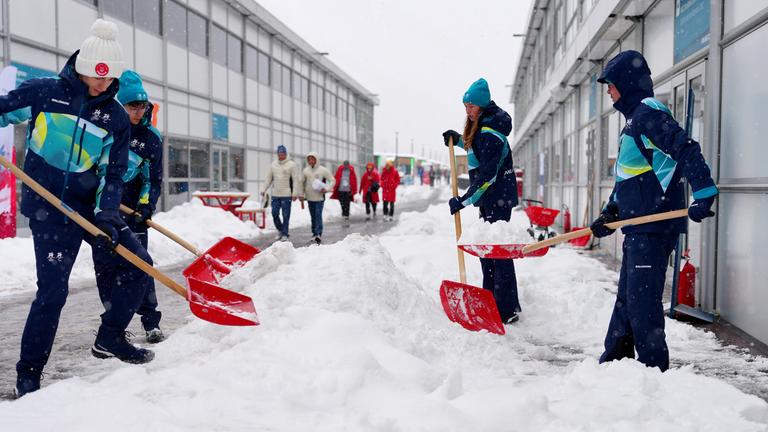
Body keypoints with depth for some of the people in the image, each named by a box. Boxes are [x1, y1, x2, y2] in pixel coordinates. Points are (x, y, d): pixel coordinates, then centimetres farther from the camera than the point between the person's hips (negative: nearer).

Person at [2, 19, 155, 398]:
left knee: (137, 265, 0)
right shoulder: (44, 92, -4)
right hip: (47, 205, -4)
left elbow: (113, 173, 1)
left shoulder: (116, 117, 2)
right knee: (53, 289, -10)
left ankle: (109, 338, 18)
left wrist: (107, 215, -13)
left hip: (89, 205, 4)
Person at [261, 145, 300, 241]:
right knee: (274, 213, 6)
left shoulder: (292, 165, -4)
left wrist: (295, 193, -13)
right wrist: (264, 190, 10)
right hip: (275, 194, 5)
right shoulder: (273, 164, 11)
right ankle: (280, 230, 25)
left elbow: (296, 180, -7)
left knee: (286, 215, 0)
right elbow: (269, 178, 16)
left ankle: (285, 234, 9)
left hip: (286, 195, -5)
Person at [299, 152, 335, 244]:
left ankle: (318, 234, -14)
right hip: (310, 197, 4)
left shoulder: (323, 170, -4)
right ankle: (315, 233, 20)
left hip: (320, 197, -4)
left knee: (318, 215, -12)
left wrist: (326, 189, -15)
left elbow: (332, 180, -1)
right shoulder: (305, 171, 5)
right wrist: (302, 194, 10)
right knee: (313, 216, 11)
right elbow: (302, 183, 15)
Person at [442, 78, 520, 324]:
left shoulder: (490, 133, -21)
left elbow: (488, 175, -25)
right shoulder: (480, 127, 10)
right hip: (490, 199, 11)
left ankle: (507, 311, -3)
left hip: (498, 198, -11)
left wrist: (464, 200, -23)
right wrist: (458, 140, 14)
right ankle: (490, 302, 28)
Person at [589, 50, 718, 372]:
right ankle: (614, 361, 27)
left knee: (642, 299, -7)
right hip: (638, 227, 11)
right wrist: (610, 214, 22)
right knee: (627, 296, 16)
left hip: (654, 227, -11)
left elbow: (686, 150, -23)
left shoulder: (648, 112, -10)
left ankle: (654, 367, 2)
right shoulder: (633, 118, 21)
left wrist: (703, 194, -30)